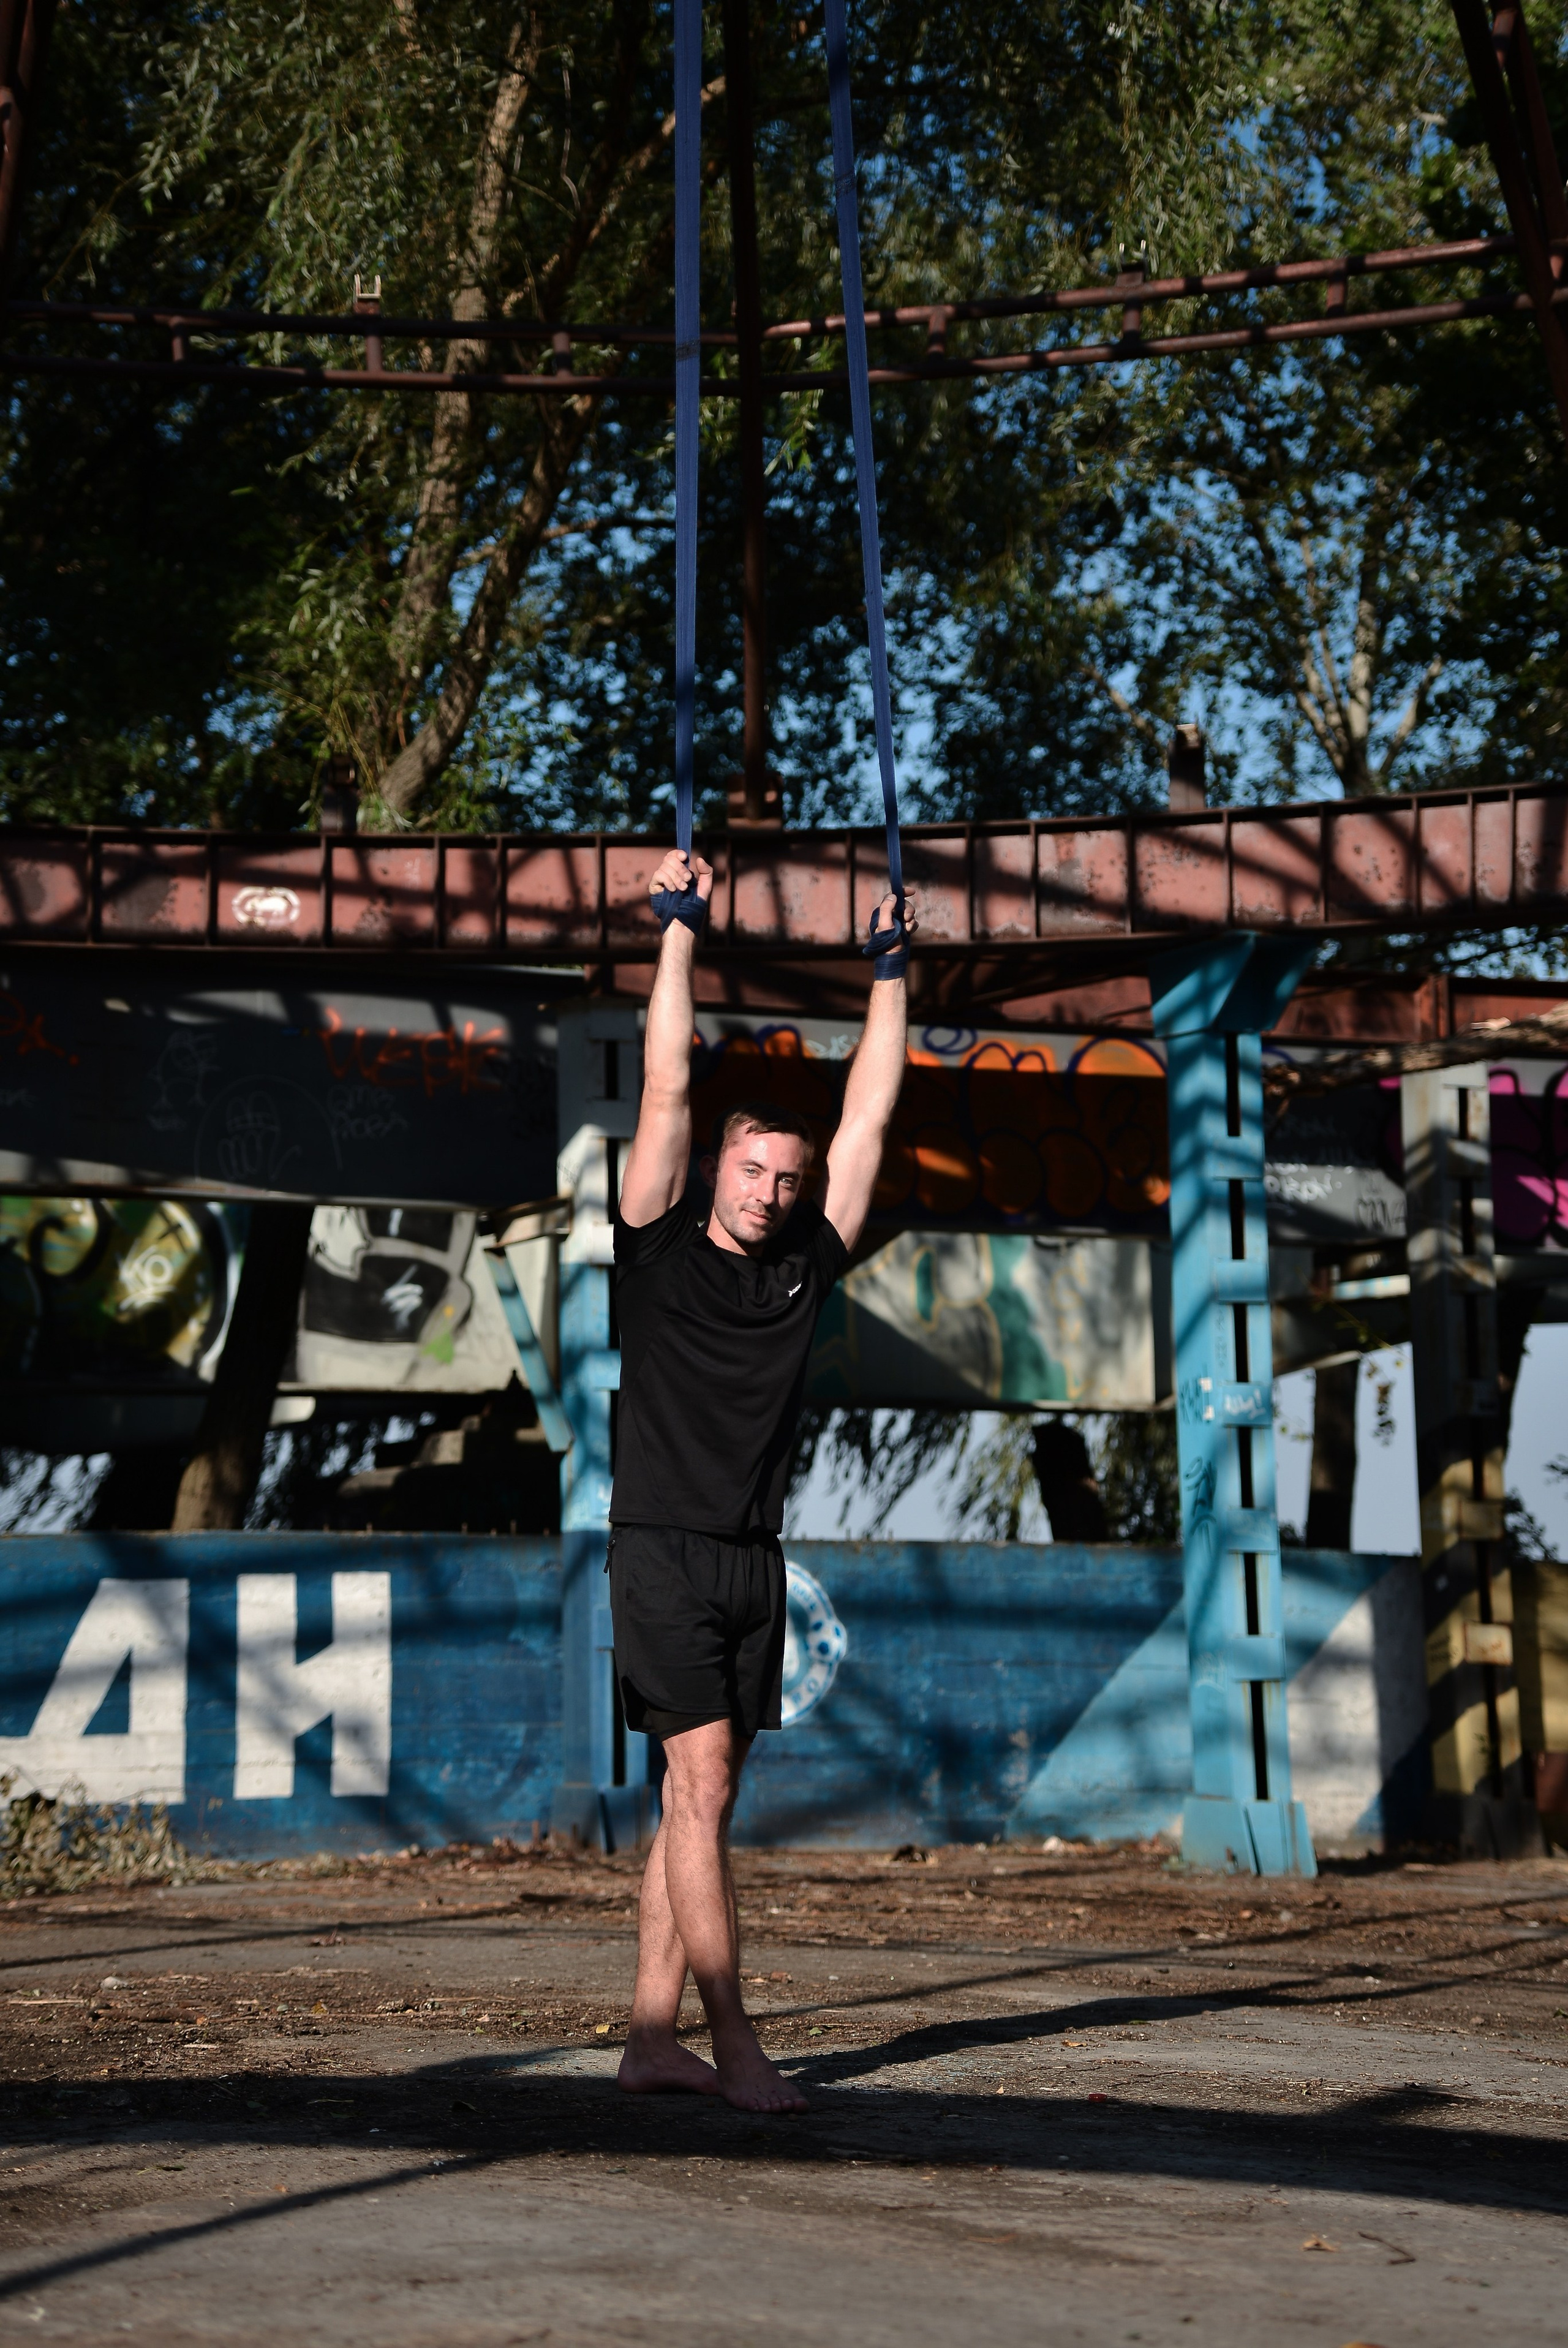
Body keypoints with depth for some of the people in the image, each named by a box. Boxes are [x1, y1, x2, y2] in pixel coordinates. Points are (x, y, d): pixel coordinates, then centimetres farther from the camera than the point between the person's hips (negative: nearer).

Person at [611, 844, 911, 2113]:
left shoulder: (804, 1270, 10)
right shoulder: (660, 1253, -1)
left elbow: (867, 1120, 13)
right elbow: (668, 1091, -5)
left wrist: (890, 971, 13)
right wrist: (682, 931, -6)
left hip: (755, 1559, 5)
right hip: (664, 1547, -5)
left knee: (703, 1800, 7)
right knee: (703, 1783, -12)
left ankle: (653, 2040, 12)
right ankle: (735, 2043, -12)